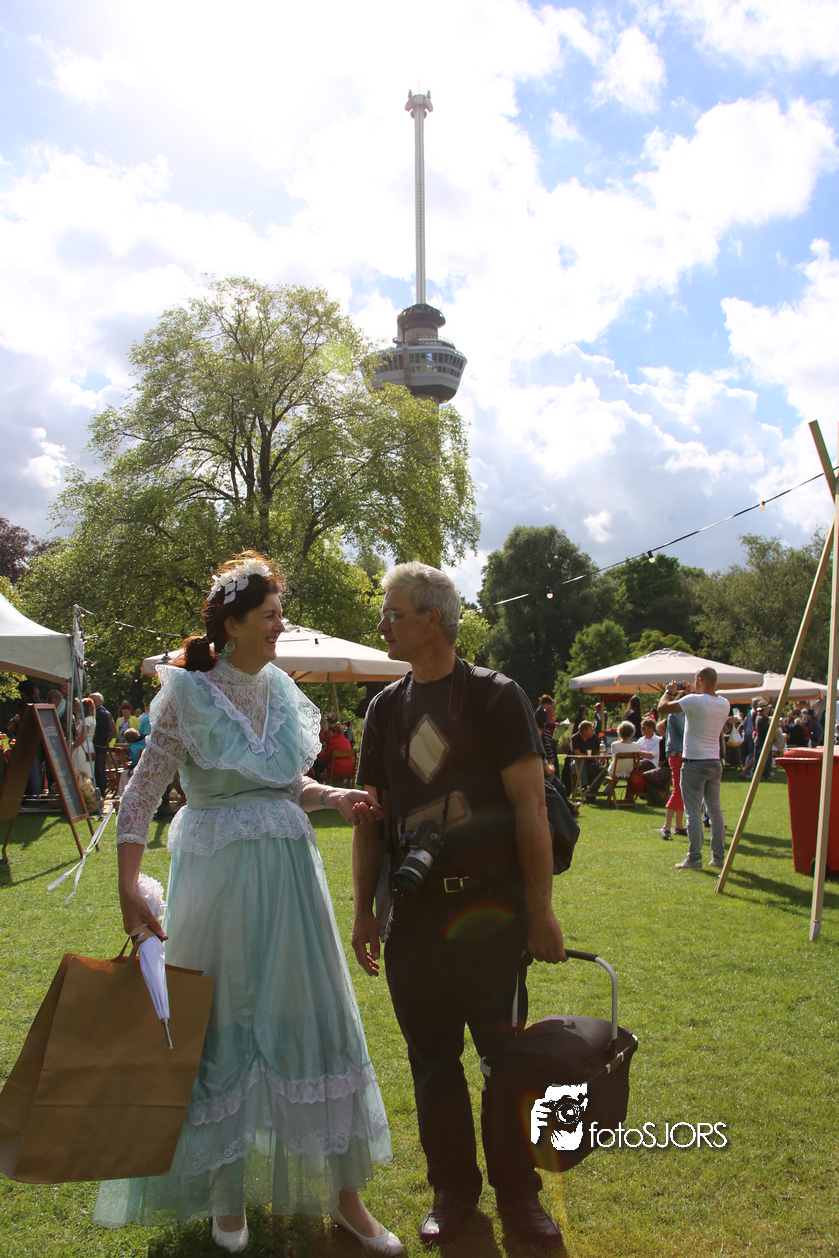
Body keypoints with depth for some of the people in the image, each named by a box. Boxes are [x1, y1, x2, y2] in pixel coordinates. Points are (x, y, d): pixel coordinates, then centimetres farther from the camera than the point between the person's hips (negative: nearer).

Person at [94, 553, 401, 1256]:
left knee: (311, 1013, 8)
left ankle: (342, 1190, 23)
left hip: (287, 869, 4)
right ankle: (225, 1184, 34)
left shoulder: (281, 690, 6)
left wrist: (336, 798, -2)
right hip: (217, 873, -4)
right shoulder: (188, 692, -8)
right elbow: (143, 789, -8)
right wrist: (129, 885, -15)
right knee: (222, 1022, 9)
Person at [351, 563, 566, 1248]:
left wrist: (541, 908, -10)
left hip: (491, 908, -4)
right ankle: (453, 1190, 33)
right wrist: (364, 909, 9)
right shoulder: (385, 708, 8)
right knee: (432, 1059, 13)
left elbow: (530, 806, -8)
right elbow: (372, 816, 11)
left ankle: (518, 1192, 29)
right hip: (413, 913, 4)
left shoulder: (496, 696, -6)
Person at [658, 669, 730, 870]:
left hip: (694, 763, -6)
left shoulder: (694, 701, -16)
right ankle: (718, 856, 14)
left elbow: (662, 708, -12)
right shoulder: (724, 704, 4)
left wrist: (669, 691, 6)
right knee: (715, 810, 11)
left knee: (694, 812, -3)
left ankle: (694, 858, -1)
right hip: (715, 762, 6)